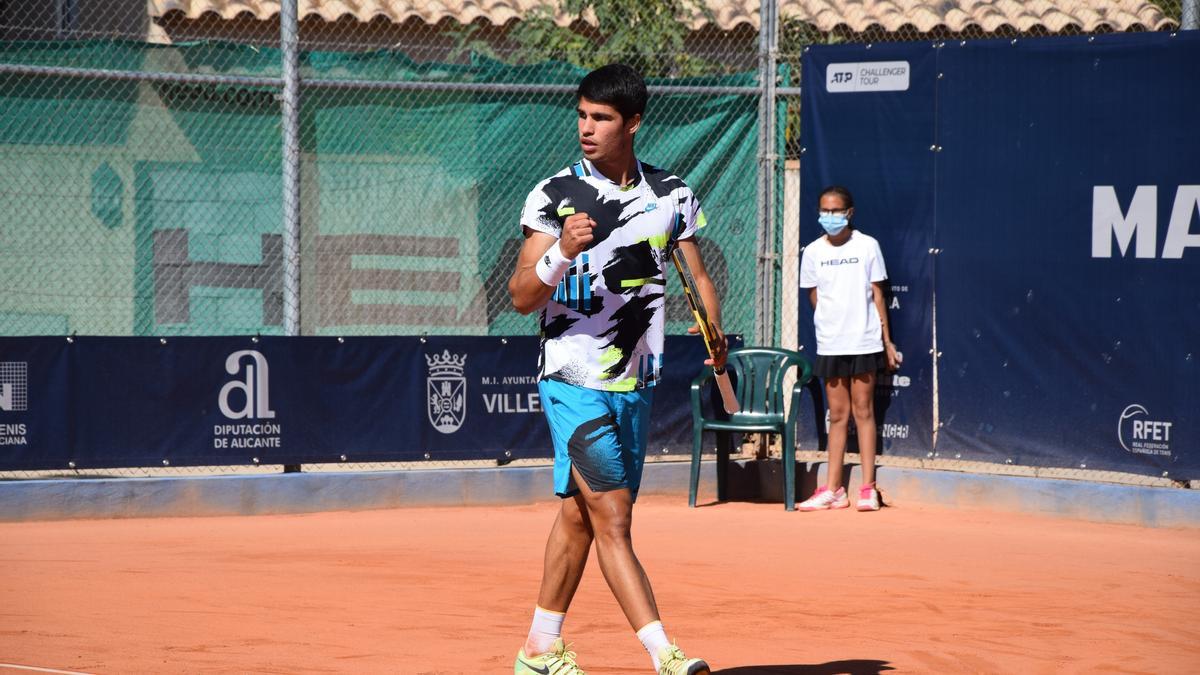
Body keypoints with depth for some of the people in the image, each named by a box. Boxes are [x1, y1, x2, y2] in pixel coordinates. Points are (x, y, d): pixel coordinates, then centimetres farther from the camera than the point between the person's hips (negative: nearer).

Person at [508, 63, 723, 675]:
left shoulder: (672, 196, 6)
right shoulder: (554, 195, -6)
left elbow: (698, 277, 14)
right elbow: (521, 297, -7)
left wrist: (715, 334, -5)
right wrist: (562, 252, -25)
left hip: (635, 383, 5)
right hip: (573, 379, -5)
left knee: (579, 514, 13)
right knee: (612, 518, -12)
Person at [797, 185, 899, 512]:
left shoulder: (867, 246, 0)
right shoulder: (813, 252, 5)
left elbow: (877, 294, 3)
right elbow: (814, 296, 13)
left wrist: (886, 340, 2)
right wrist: (830, 322, 5)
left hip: (864, 342, -2)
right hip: (829, 344, 2)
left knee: (863, 411, -2)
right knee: (837, 415, 6)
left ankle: (868, 489, 0)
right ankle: (833, 490, 8)